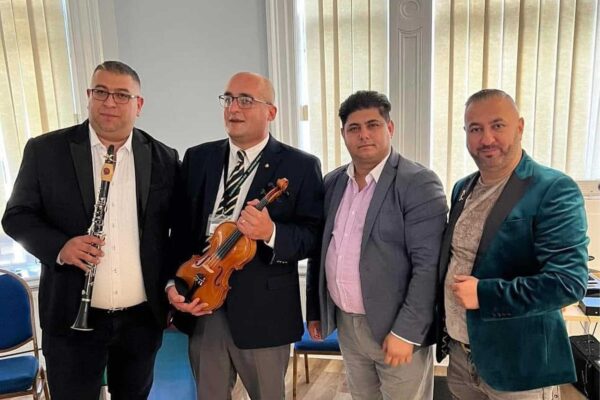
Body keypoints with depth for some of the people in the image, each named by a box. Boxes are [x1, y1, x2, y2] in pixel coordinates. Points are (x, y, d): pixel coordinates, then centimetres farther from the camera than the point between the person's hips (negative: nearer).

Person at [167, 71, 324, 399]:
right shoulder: (197, 158, 5)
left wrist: (271, 232, -28)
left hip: (262, 311, -3)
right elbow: (180, 228, 5)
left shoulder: (301, 166, -7)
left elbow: (314, 235, -10)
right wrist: (172, 283, -7)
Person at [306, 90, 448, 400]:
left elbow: (429, 266, -18)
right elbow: (319, 250, 9)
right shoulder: (332, 183, 4)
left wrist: (405, 331, -19)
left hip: (396, 328, -5)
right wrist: (314, 310, 11)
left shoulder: (419, 184, -14)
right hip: (345, 324, 6)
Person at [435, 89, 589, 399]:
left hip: (518, 365, -5)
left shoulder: (554, 190, -16)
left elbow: (569, 280, -23)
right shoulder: (462, 189, 5)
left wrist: (483, 294, -22)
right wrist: (445, 326, 6)